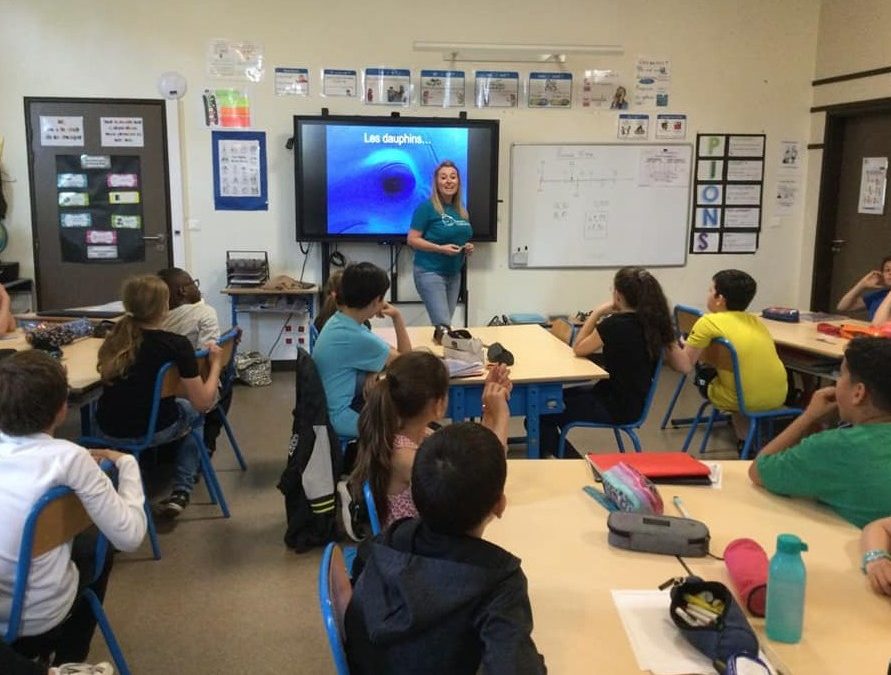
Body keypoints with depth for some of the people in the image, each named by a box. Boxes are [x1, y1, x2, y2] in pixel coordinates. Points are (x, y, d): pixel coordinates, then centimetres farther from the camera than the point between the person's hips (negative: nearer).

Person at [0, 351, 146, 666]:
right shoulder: (68, 458, -20)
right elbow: (129, 536, -17)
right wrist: (126, 463, -6)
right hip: (35, 621, -4)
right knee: (94, 547, 24)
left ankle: (32, 654, 42)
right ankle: (67, 661, 35)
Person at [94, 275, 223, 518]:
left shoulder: (117, 336, 1)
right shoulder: (176, 345, -14)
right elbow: (203, 402, -13)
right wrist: (215, 364, 1)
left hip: (107, 430, 5)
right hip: (151, 431, -5)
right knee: (194, 413, 27)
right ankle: (181, 490, 17)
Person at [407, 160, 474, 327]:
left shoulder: (461, 210, 10)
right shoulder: (427, 207, -11)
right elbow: (412, 239, -12)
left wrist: (467, 247, 2)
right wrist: (441, 248, -21)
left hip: (454, 274, 7)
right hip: (430, 272, -7)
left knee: (444, 323, 10)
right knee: (443, 325, -11)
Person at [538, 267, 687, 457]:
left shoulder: (614, 324, -23)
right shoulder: (656, 322, -4)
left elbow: (578, 349, -7)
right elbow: (683, 366, 4)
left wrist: (597, 313, -5)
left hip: (614, 408, -8)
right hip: (635, 404, 8)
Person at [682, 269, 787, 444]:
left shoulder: (709, 322, -4)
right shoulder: (755, 321, 13)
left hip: (744, 400, -5)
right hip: (778, 396, 5)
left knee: (705, 376, 22)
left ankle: (745, 439, 29)